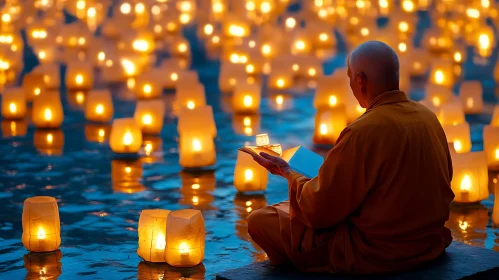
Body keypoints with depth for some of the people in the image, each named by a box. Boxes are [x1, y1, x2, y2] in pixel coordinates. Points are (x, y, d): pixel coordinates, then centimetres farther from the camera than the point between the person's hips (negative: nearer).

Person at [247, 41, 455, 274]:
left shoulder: (364, 132, -24)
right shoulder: (428, 117, -1)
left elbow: (319, 210, -18)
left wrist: (289, 174, 2)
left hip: (373, 254, -8)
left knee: (260, 221, 4)